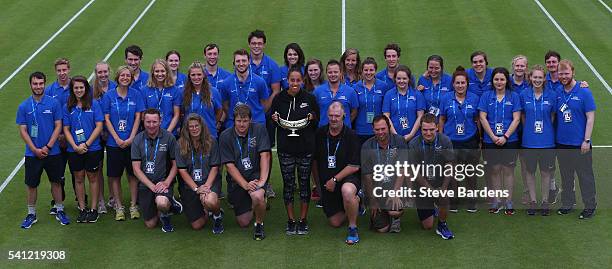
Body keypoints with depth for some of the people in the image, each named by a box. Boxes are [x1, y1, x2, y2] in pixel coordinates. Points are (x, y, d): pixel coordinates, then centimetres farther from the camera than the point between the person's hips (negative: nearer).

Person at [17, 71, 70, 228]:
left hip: (53, 152, 0)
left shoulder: (54, 103, -3)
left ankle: (60, 211, 21)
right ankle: (31, 214, 18)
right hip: (32, 154, 1)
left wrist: (48, 147, -12)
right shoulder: (24, 106, -1)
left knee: (56, 181, 8)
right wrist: (35, 150, -11)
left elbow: (58, 126, -3)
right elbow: (23, 131, -1)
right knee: (31, 184, 6)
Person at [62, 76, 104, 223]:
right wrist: (75, 146, -10)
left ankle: (94, 209, 14)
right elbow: (66, 129, 3)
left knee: (93, 177, 6)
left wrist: (86, 144, -12)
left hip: (92, 148, -2)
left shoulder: (94, 104, -3)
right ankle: (82, 209, 19)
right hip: (74, 149, 2)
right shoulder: (68, 107, 4)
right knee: (79, 178, 9)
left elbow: (99, 126, -7)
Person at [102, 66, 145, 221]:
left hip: (132, 142, 0)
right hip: (114, 142, 0)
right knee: (115, 176, 4)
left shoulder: (135, 94, 1)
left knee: (133, 174, 5)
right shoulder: (109, 96, 0)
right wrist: (117, 139, -10)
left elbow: (138, 118, -1)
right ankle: (119, 207, 14)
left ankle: (133, 205, 15)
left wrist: (131, 138, -10)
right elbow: (107, 119, -1)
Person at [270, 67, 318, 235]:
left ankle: (303, 219, 16)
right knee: (288, 183, 4)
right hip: (286, 147, 0)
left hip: (305, 147, 0)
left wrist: (312, 117, -11)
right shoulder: (279, 99, 3)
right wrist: (275, 119, -9)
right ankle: (291, 220, 14)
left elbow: (318, 122, 10)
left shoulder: (309, 98, 3)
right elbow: (272, 120, 13)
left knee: (304, 182, 5)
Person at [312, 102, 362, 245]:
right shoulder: (320, 134, -1)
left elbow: (354, 166, -14)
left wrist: (335, 180, -16)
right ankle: (356, 200, 35)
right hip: (326, 182, 5)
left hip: (348, 178, -5)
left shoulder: (351, 135, -11)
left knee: (347, 190, -42)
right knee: (335, 222, 7)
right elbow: (314, 160, 11)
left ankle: (353, 228, -22)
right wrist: (318, 183, 12)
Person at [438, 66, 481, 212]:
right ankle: (452, 203, 18)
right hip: (451, 142, 0)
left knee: (471, 174, 7)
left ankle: (471, 203, 20)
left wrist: (479, 139, 7)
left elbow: (478, 120, 7)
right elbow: (441, 120, 6)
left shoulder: (474, 98, 1)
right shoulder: (446, 99, 0)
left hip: (470, 142, 0)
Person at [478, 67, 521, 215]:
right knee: (494, 170, 5)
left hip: (509, 140, -1)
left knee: (508, 170, 2)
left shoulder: (514, 96, 3)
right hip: (490, 140, 1)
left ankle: (509, 202, 8)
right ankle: (495, 201, 14)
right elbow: (483, 118, -1)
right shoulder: (486, 96, 4)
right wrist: (493, 137, -9)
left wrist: (505, 136, -12)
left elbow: (516, 119, -3)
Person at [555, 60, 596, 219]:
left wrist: (586, 140, -13)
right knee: (565, 176, 14)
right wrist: (552, 136, 5)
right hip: (562, 143, 4)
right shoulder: (557, 93, 3)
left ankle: (590, 206, 14)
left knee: (585, 176, 4)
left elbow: (590, 118, -9)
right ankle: (567, 204, 27)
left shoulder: (584, 92, -9)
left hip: (580, 144, -4)